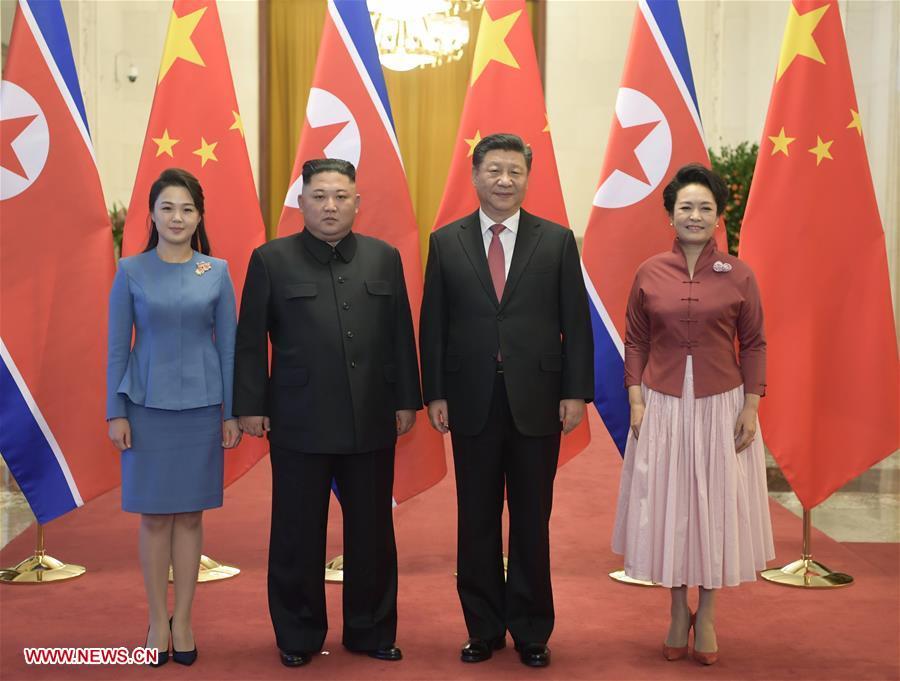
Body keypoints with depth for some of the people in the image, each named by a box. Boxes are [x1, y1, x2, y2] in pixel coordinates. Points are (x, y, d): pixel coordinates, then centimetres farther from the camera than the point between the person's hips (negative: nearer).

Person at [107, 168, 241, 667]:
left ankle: (182, 620, 16)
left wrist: (231, 413, 1)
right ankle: (157, 621, 16)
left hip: (201, 407, 1)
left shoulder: (217, 272, 2)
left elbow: (227, 346, 3)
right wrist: (116, 413, -4)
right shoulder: (131, 271, -1)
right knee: (154, 515, 5)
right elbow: (117, 347, 0)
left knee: (190, 514, 6)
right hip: (147, 407, -1)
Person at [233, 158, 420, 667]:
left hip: (372, 422, 2)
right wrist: (250, 406, -4)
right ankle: (299, 635, 21)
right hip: (300, 423, -2)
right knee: (298, 535, 7)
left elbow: (401, 335, 7)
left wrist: (406, 400, 4)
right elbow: (251, 340, 0)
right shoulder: (272, 260, 0)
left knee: (372, 533, 10)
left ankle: (371, 630, 24)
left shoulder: (385, 258, 7)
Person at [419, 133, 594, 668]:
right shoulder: (446, 242, 4)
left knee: (532, 522, 8)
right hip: (472, 402, 1)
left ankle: (531, 632, 21)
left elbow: (576, 323, 1)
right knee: (477, 522, 9)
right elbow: (433, 325, 4)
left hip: (537, 402, -1)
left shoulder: (557, 241, 2)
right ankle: (484, 628, 22)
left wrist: (575, 393, -5)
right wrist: (435, 394, -2)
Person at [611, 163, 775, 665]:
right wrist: (636, 401, -3)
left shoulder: (739, 275, -2)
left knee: (716, 507, 7)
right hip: (663, 406, 1)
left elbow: (754, 345, 1)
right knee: (667, 507, 8)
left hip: (721, 406, -1)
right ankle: (678, 613, 25)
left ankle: (707, 616, 23)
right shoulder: (649, 274, 0)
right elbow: (635, 342, 4)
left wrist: (751, 407, -6)